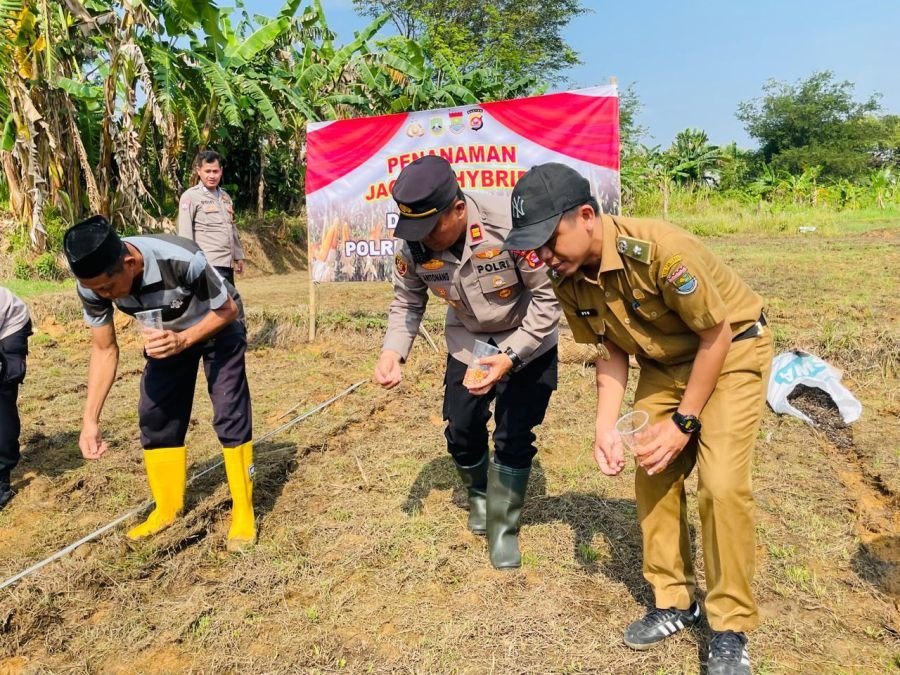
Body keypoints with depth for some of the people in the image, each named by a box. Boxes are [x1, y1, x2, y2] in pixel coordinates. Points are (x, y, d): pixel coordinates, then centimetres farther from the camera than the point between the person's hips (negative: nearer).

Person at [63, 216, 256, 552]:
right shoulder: (93, 284, -25)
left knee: (229, 414, -13)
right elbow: (104, 349, -13)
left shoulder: (182, 260, -41)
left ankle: (243, 512, 0)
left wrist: (183, 341, -39)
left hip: (219, 329, -5)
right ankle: (167, 508, 18)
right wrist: (90, 419, -18)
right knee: (155, 415, 1)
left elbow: (228, 311, -24)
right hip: (168, 335, 5)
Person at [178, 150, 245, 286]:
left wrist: (238, 256, 23)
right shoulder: (190, 196, -4)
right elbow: (185, 233, -9)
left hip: (227, 263, 8)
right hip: (209, 264, -8)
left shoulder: (225, 196, 18)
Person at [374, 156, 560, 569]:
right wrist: (393, 351, -24)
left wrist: (510, 357, -32)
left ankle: (503, 529, 20)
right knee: (461, 432, 10)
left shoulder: (510, 225, -35)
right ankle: (479, 497, 41)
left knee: (514, 439, -2)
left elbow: (548, 298, -24)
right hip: (466, 341, 4)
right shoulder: (414, 244, -22)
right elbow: (407, 302, -6)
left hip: (527, 342, -3)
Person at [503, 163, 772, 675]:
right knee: (652, 476, 2)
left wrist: (683, 422, -18)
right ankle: (675, 601, 21)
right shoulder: (568, 280, -15)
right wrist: (606, 428, -13)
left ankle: (732, 627, 6)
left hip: (732, 347, -6)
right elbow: (613, 351, -2)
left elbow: (716, 335, -22)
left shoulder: (659, 249, -35)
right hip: (665, 361, 6)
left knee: (722, 484, -14)